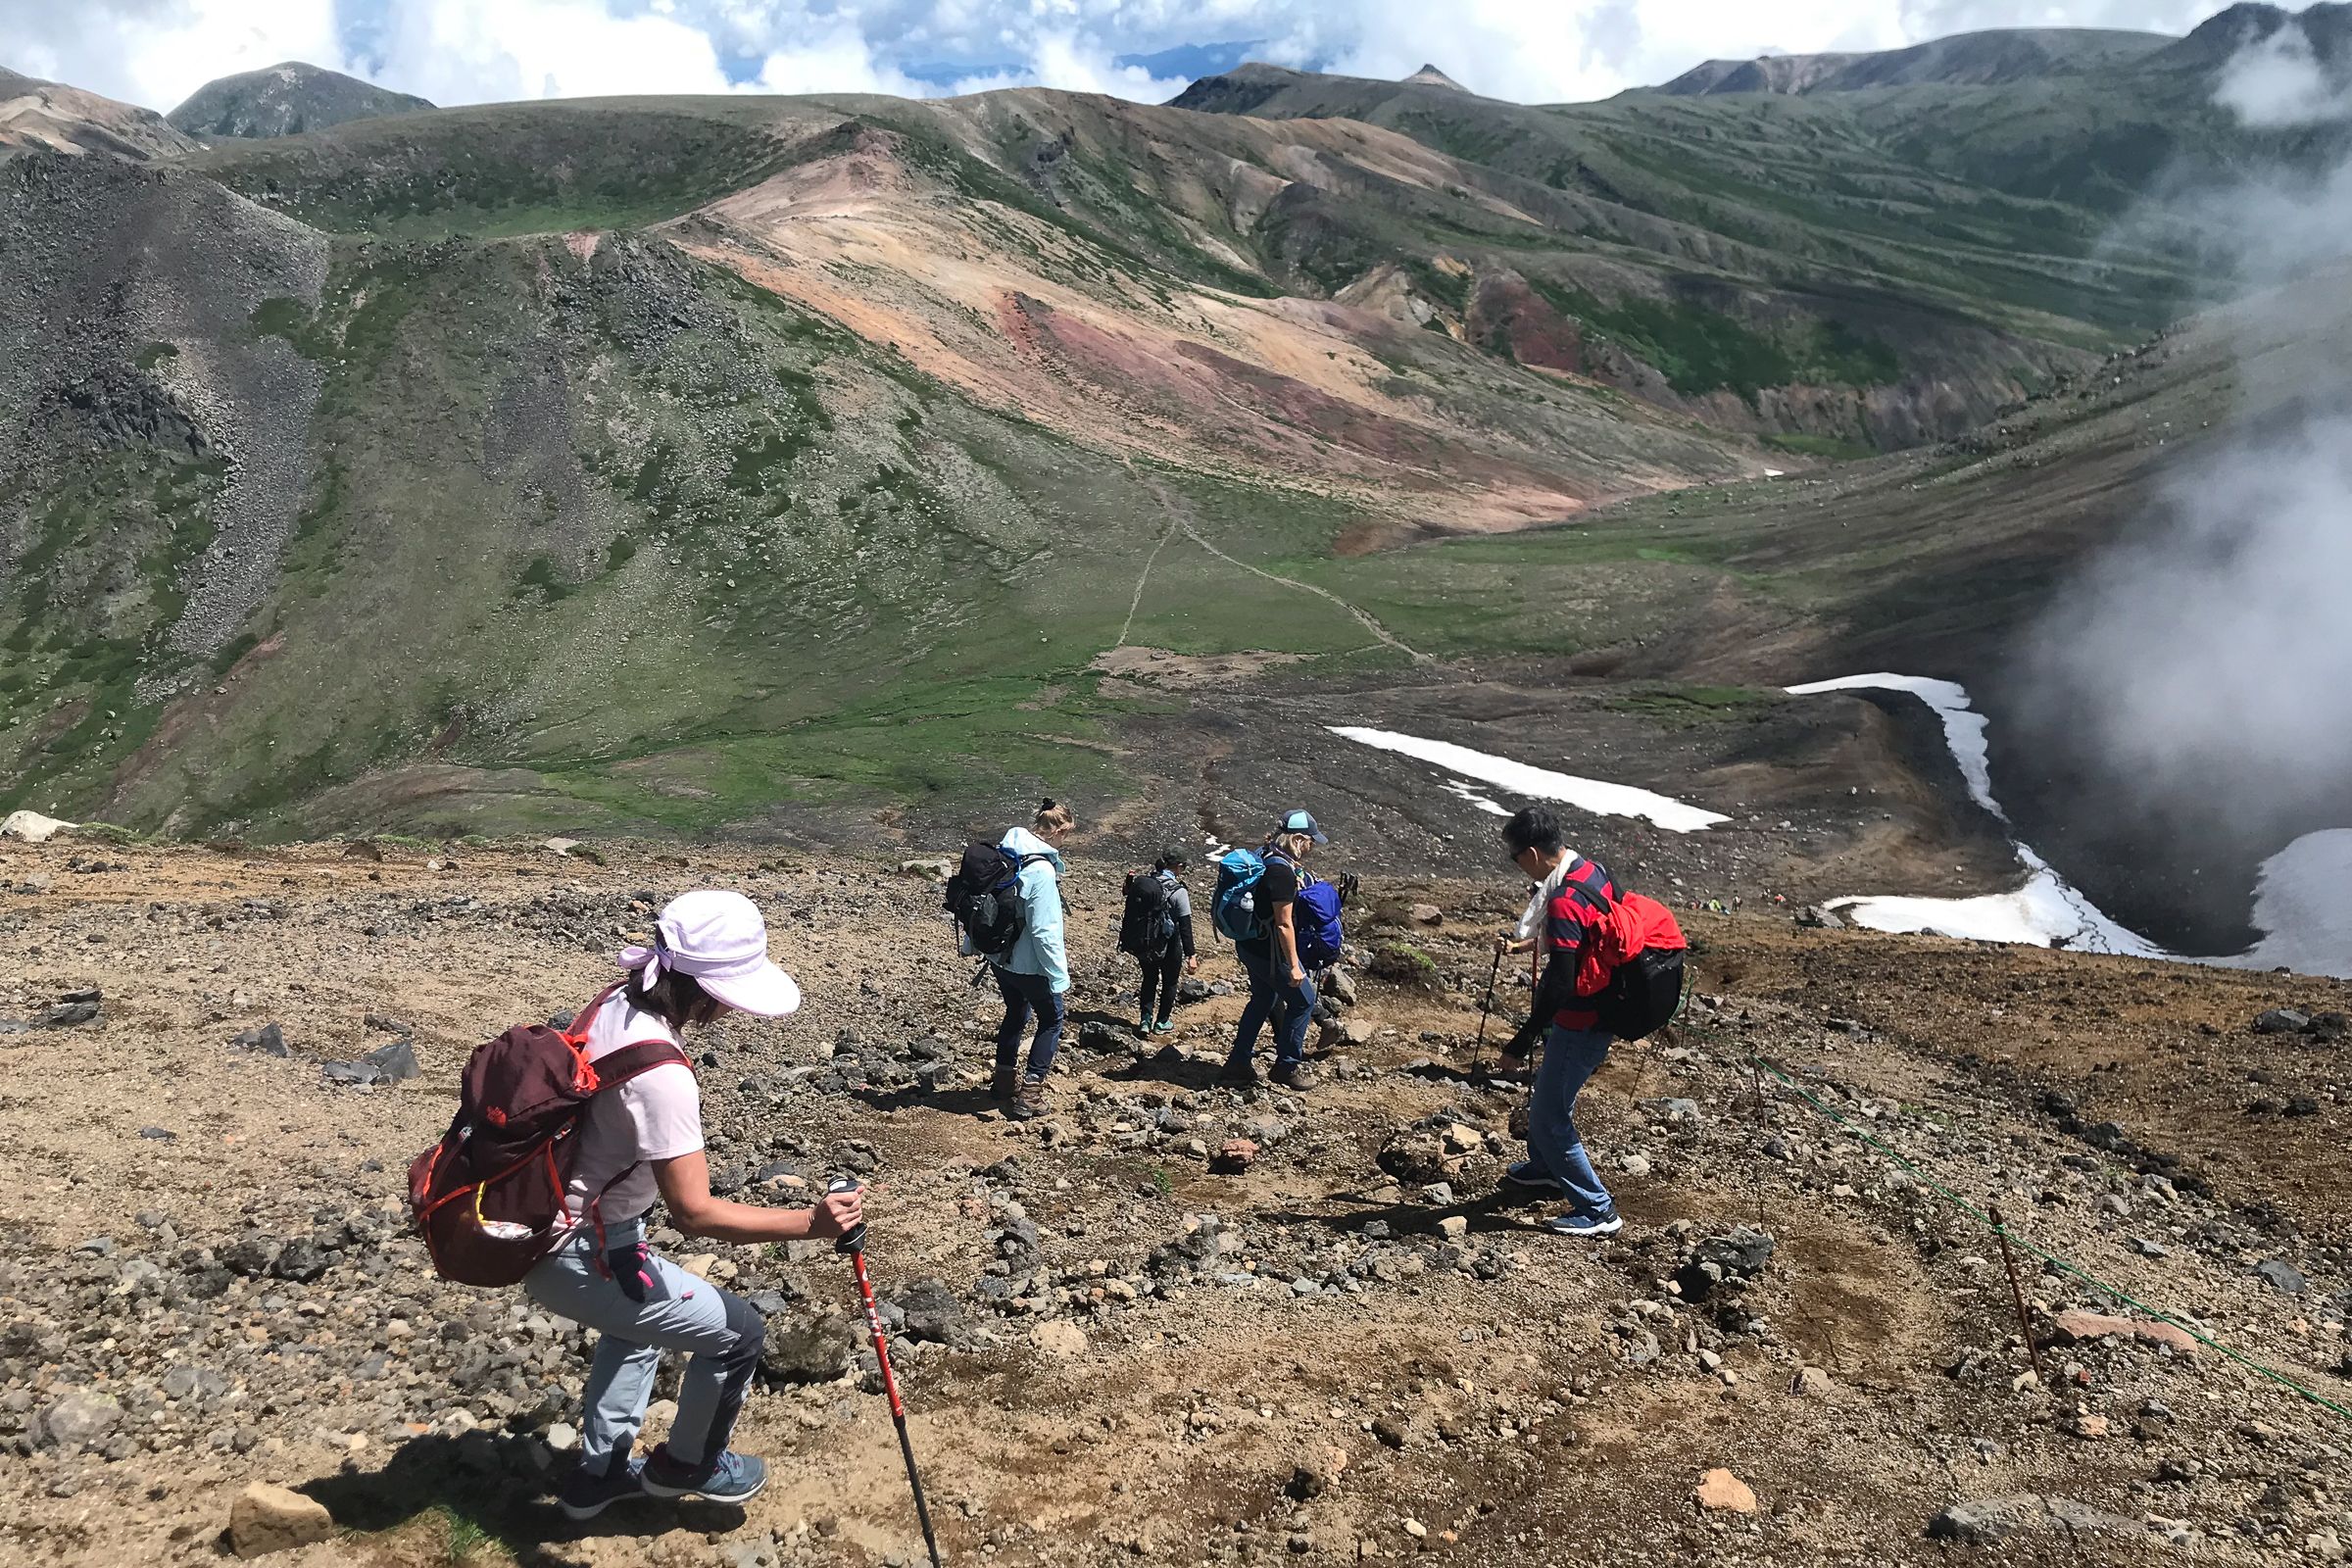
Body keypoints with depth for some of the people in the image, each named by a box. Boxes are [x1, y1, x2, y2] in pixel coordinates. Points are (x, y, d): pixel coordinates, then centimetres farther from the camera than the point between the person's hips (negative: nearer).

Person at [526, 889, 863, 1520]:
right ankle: (686, 1465, 28)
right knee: (738, 1333, 3)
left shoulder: (612, 1006, -5)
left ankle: (599, 1473, 45)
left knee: (641, 1322, 34)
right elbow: (694, 1213, -29)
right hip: (577, 1256, -10)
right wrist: (810, 1223, -33)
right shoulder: (662, 1072, -31)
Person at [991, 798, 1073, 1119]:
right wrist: (1059, 975, -18)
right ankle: (1030, 1094, 6)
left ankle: (1005, 1079, 38)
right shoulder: (1041, 870, -27)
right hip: (1029, 965, -8)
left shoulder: (1004, 852, -2)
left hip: (999, 957, 8)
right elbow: (1045, 930, -26)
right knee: (1051, 1020, 11)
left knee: (1016, 1013, 27)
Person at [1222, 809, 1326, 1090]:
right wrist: (1294, 965, -20)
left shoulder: (1263, 857, 6)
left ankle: (1239, 1063, 28)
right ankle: (1287, 1065, 14)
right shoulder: (1282, 871, -24)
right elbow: (1284, 924, -24)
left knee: (1263, 1000, 22)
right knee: (1302, 1001, 6)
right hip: (1270, 952, -10)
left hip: (1249, 946, 10)